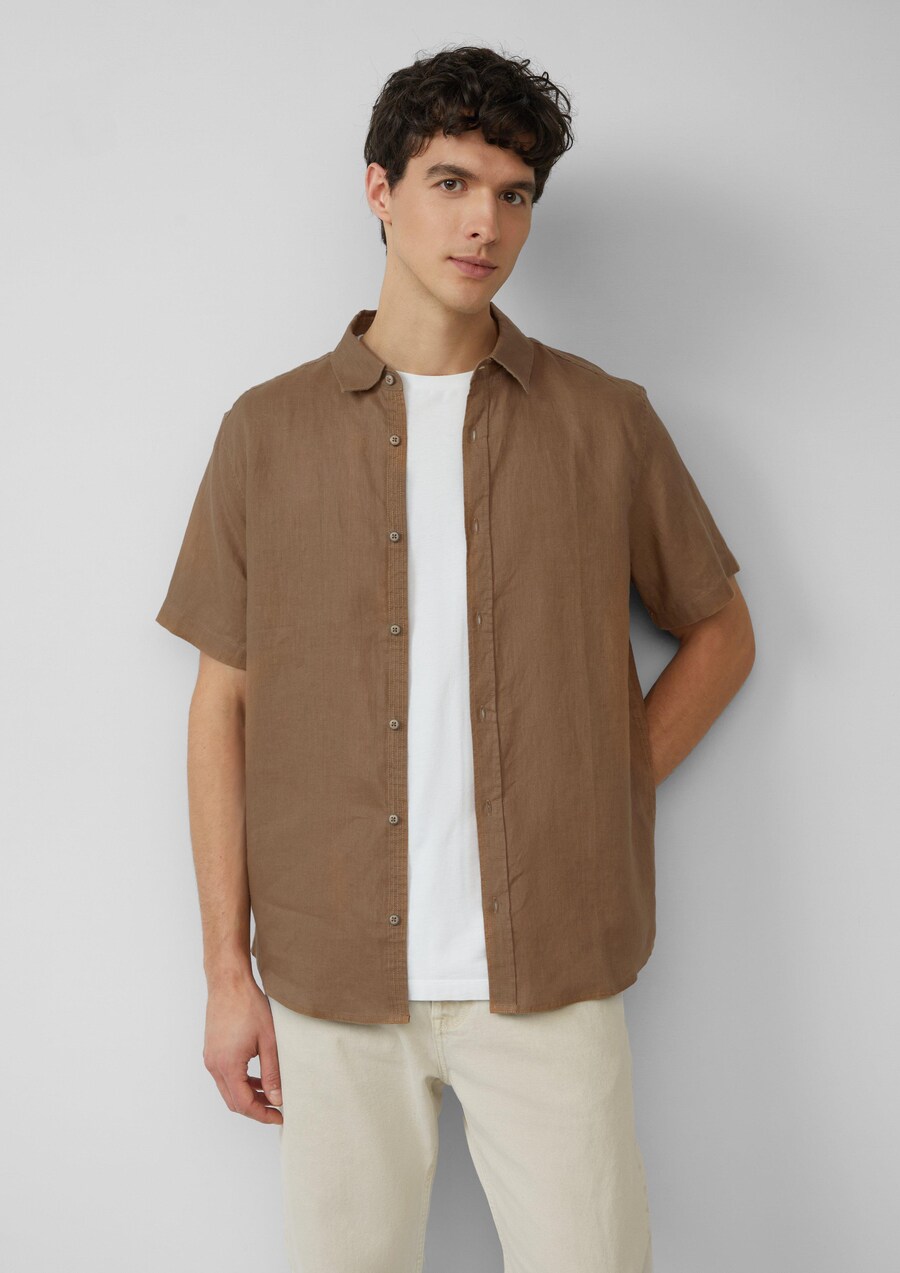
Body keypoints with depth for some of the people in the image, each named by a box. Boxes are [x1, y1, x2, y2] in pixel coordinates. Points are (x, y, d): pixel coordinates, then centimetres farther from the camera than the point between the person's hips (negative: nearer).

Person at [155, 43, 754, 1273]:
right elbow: (224, 702, 4)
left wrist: (609, 794, -1)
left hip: (549, 972, 0)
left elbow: (720, 629, 12)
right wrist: (227, 969, 2)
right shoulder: (268, 430, 3)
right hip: (332, 975, 1)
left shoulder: (605, 420, 2)